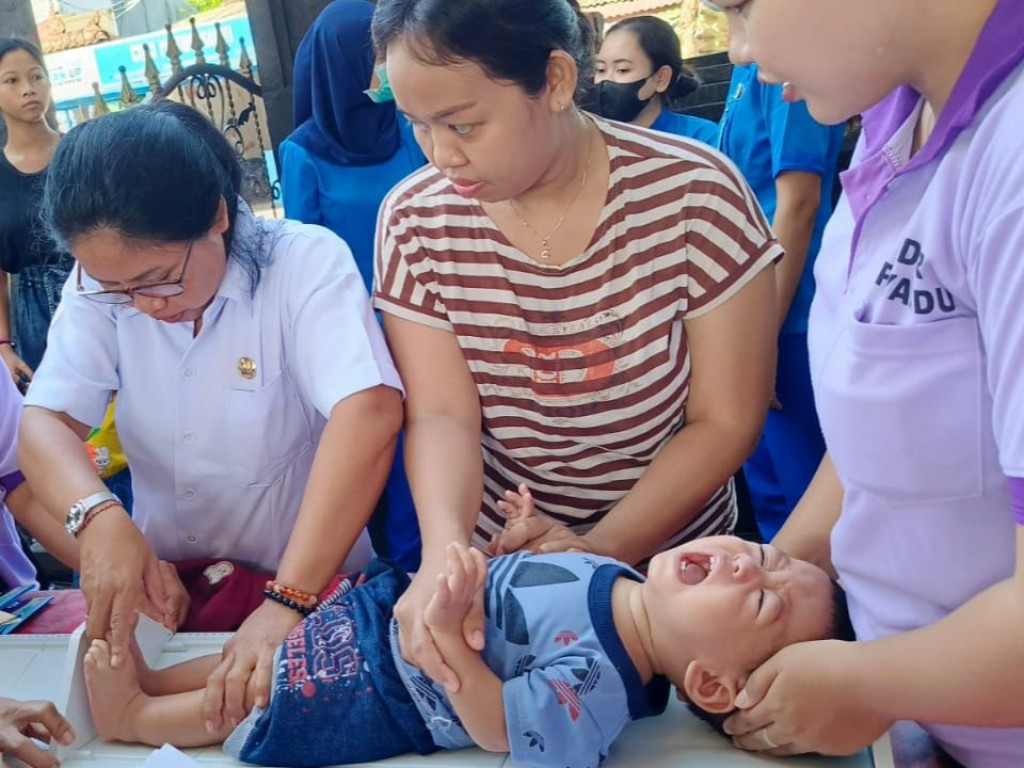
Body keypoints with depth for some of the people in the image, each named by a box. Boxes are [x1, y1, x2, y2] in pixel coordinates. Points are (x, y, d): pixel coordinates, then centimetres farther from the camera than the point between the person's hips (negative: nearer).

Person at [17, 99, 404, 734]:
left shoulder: (308, 262, -18)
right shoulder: (99, 286, -5)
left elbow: (369, 414, -30)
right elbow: (45, 424, -10)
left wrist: (289, 601, -36)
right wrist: (100, 518, -32)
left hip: (315, 584, -4)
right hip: (165, 587, 4)